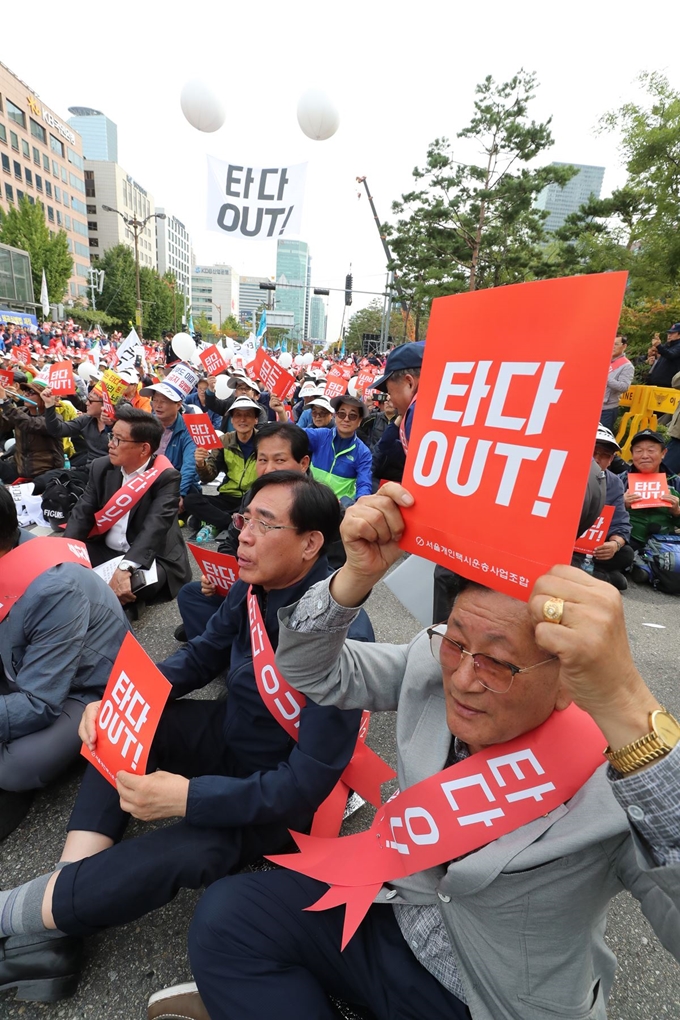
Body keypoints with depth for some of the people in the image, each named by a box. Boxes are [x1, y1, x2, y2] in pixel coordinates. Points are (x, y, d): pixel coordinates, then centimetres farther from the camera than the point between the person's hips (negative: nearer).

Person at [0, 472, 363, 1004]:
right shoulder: (253, 587, -10)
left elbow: (307, 782, -30)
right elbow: (201, 655, 5)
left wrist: (186, 797, -34)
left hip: (281, 794, -7)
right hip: (229, 736, 8)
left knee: (184, 853, -30)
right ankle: (52, 932, -7)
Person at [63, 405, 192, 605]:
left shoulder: (166, 477, -17)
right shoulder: (101, 467, 2)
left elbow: (154, 528, -30)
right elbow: (82, 513, -1)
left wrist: (125, 568, -45)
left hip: (149, 558, -5)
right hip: (104, 551, 6)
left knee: (131, 583, -35)